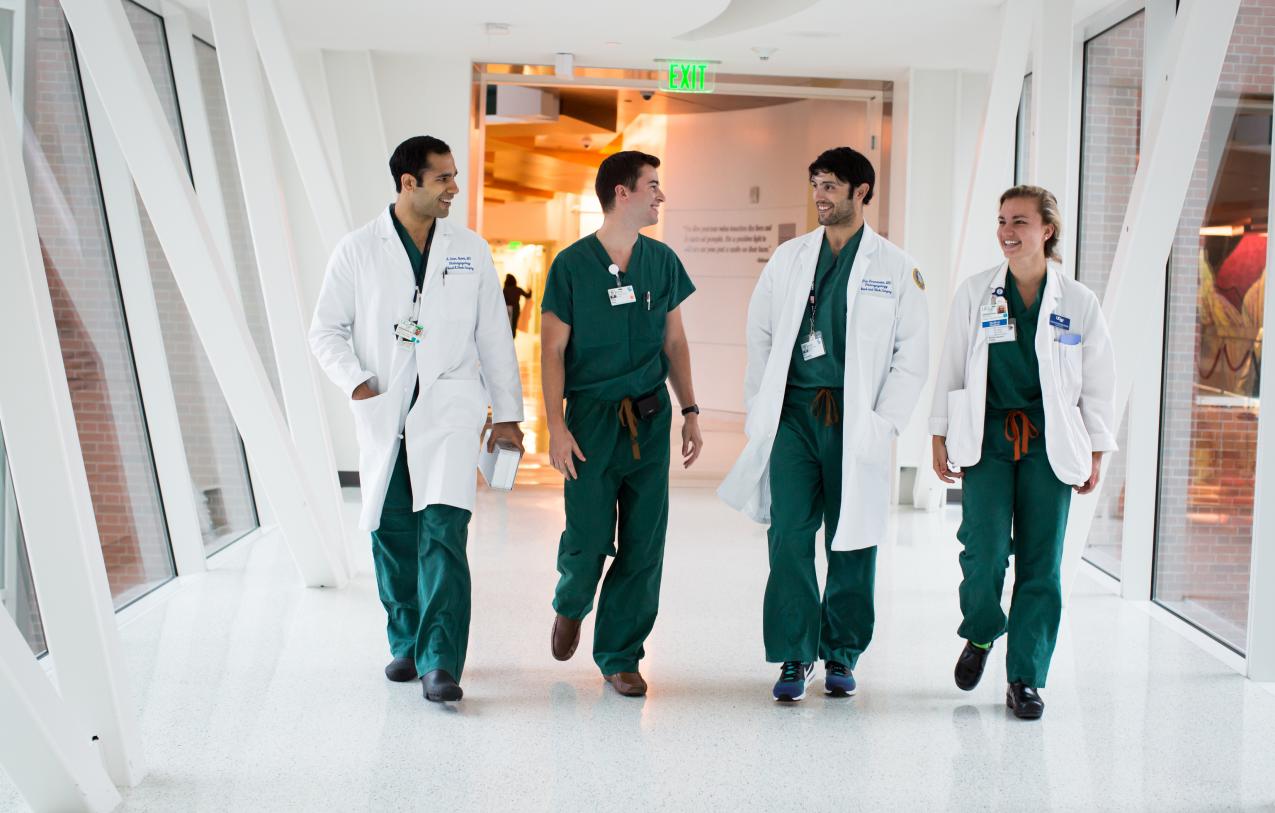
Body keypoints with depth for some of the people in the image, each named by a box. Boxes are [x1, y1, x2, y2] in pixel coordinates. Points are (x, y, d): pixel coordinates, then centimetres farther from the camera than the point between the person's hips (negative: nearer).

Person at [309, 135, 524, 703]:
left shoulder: (471, 250, 8)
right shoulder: (358, 250, 4)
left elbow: (493, 337, 11)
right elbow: (325, 330, 8)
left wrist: (506, 413, 9)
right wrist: (356, 382, -9)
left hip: (447, 406, -1)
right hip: (383, 413, 1)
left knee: (443, 530, -13)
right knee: (392, 536, 6)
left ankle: (440, 663, -11)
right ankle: (407, 644, 25)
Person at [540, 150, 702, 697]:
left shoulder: (663, 261, 8)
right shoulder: (571, 264, -3)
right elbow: (552, 351, -3)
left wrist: (690, 411, 9)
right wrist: (556, 426, -10)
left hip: (649, 420, 4)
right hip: (591, 418, -3)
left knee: (643, 545, 3)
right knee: (588, 541, -3)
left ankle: (619, 656, 18)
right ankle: (571, 605, 32)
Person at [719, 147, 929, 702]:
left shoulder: (895, 267, 3)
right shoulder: (788, 258, 10)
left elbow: (912, 354, 2)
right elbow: (759, 336, 13)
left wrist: (885, 422, -5)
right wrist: (759, 411, 7)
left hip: (855, 422, -1)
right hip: (793, 413, 2)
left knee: (851, 542, 6)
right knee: (789, 537, -3)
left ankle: (842, 656, 21)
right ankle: (795, 657, 8)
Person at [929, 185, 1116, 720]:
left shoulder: (1079, 302, 4)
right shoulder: (974, 293, 5)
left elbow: (1097, 384, 8)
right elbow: (951, 368, 7)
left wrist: (1096, 453, 5)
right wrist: (940, 436, 3)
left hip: (1049, 444, 1)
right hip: (988, 437, 0)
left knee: (1041, 564, 2)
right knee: (984, 553, -10)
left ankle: (1025, 678, 14)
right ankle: (981, 635, 22)